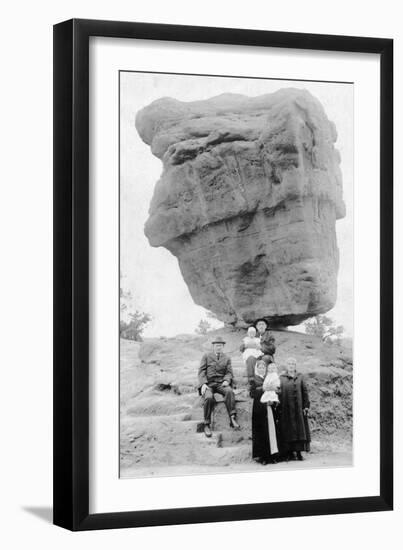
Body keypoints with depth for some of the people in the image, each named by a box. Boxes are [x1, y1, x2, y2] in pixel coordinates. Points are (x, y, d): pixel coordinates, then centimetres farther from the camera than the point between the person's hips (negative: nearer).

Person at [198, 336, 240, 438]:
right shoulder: (206, 357, 14)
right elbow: (201, 371, 4)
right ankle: (207, 425, -25)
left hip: (221, 384, 2)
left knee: (229, 391, -33)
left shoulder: (227, 359, 19)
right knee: (208, 397, -34)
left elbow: (229, 373, 9)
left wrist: (226, 381, -15)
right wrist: (203, 384, -14)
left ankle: (232, 418, -42)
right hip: (208, 384, -1)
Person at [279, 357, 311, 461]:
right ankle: (290, 453, 4)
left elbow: (305, 392, 4)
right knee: (288, 430, 0)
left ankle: (298, 452, 5)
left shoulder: (300, 377, 7)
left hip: (298, 408, 1)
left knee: (299, 428, 0)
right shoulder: (281, 379, 6)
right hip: (286, 409, -1)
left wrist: (306, 406, -4)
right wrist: (279, 408, -6)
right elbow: (279, 393, 2)